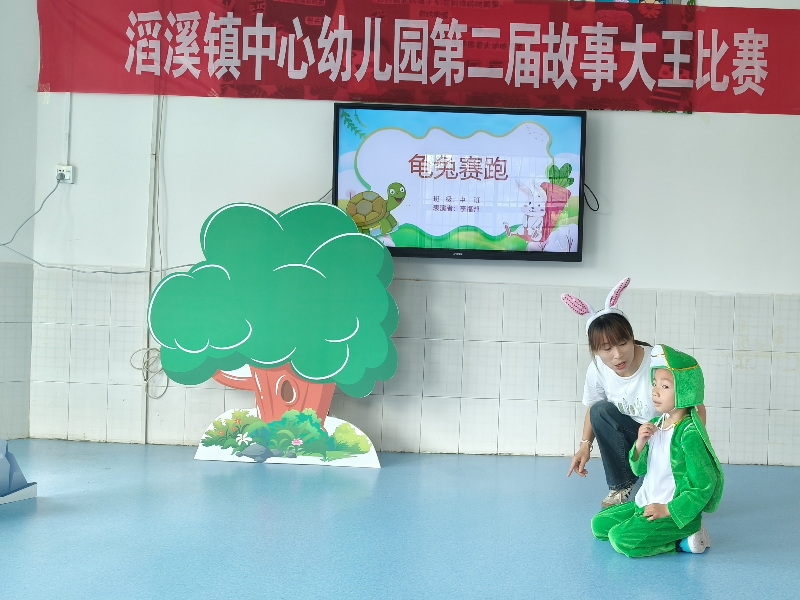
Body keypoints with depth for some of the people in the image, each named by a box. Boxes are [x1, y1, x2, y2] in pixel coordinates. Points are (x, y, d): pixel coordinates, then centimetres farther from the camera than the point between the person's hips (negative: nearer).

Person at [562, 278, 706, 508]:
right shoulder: (597, 370, -15)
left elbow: (697, 409, -20)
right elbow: (593, 410, 5)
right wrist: (585, 445, -9)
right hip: (633, 437, 4)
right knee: (601, 411, -24)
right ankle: (620, 487, -11)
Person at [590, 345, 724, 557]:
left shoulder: (689, 434, -21)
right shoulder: (655, 424, 5)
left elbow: (704, 486, -20)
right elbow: (639, 470, 10)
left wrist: (667, 510, -20)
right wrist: (640, 445, -10)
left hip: (676, 510, -9)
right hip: (646, 503, 9)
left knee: (620, 538, -22)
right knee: (599, 525, 10)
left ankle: (682, 540, -7)